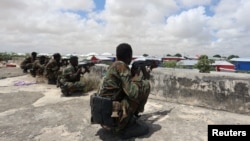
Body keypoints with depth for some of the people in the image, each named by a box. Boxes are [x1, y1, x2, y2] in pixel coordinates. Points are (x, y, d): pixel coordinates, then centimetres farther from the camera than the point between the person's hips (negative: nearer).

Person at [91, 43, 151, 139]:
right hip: (112, 117, -9)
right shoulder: (121, 66, -15)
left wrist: (134, 78, 12)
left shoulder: (113, 66, 10)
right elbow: (134, 94, -20)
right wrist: (138, 77, -4)